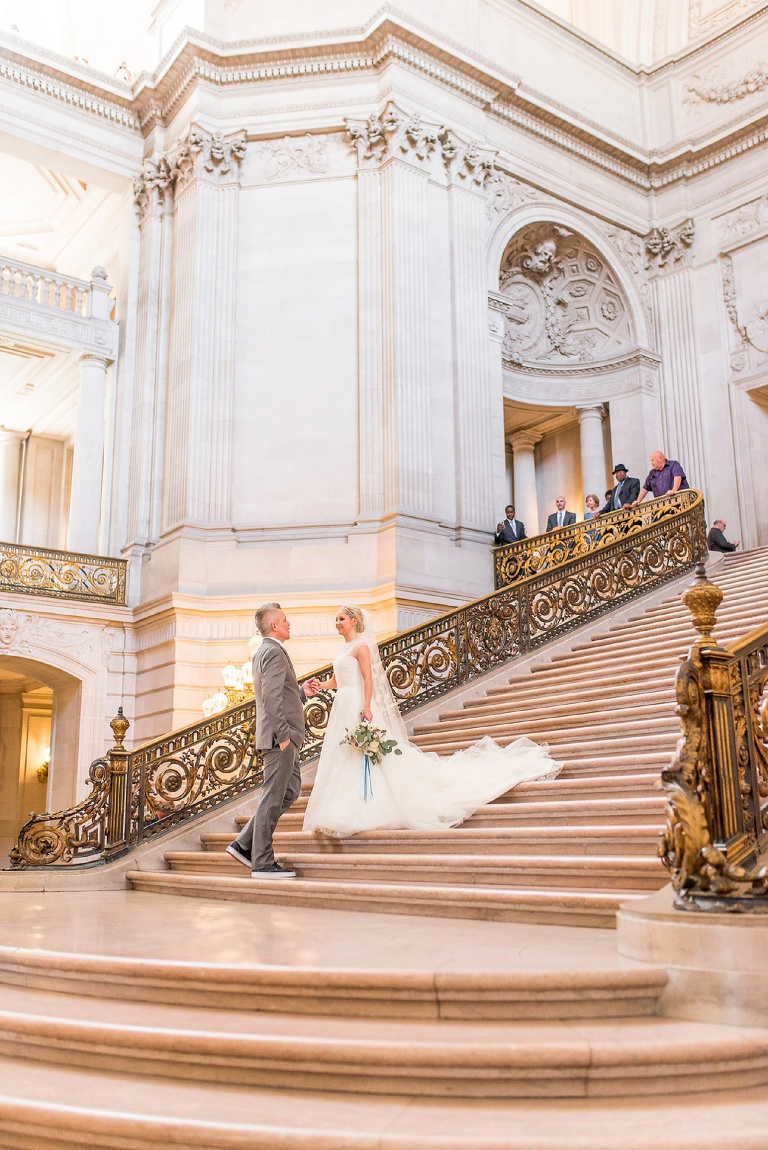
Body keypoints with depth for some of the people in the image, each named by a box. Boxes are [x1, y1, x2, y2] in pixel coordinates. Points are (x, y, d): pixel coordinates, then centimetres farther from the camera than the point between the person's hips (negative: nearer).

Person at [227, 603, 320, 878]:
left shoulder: (262, 652, 19)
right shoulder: (274, 652, -14)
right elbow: (272, 699, -22)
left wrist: (302, 692, 15)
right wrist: (283, 735, -22)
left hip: (283, 737, 10)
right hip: (280, 736, -10)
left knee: (290, 792, 17)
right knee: (273, 798, -5)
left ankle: (244, 844, 18)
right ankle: (263, 863, 2)